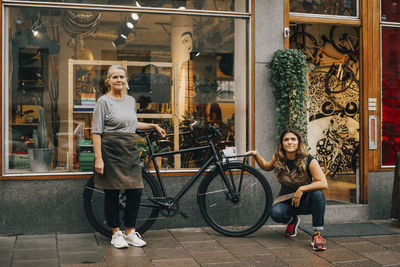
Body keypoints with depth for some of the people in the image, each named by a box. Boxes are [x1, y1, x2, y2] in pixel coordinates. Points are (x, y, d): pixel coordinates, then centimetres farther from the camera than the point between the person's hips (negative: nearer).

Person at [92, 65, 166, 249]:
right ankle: (116, 234, 16)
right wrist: (98, 157, -16)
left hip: (130, 150, 6)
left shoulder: (131, 100, 15)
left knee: (135, 191, 2)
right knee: (112, 193, 2)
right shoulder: (103, 101, -4)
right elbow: (96, 132, -9)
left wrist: (153, 126, 28)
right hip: (110, 150, -5)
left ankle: (130, 232, 17)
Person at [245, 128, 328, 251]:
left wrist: (301, 189, -32)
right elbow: (266, 167, 17)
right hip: (286, 200, 2)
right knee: (276, 213, -31)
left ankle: (317, 234, -25)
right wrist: (256, 155, 0)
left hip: (305, 201, -2)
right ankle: (292, 221, 8)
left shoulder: (309, 161, -17)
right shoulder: (278, 158, -6)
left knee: (317, 193, -35)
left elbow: (323, 184, -25)